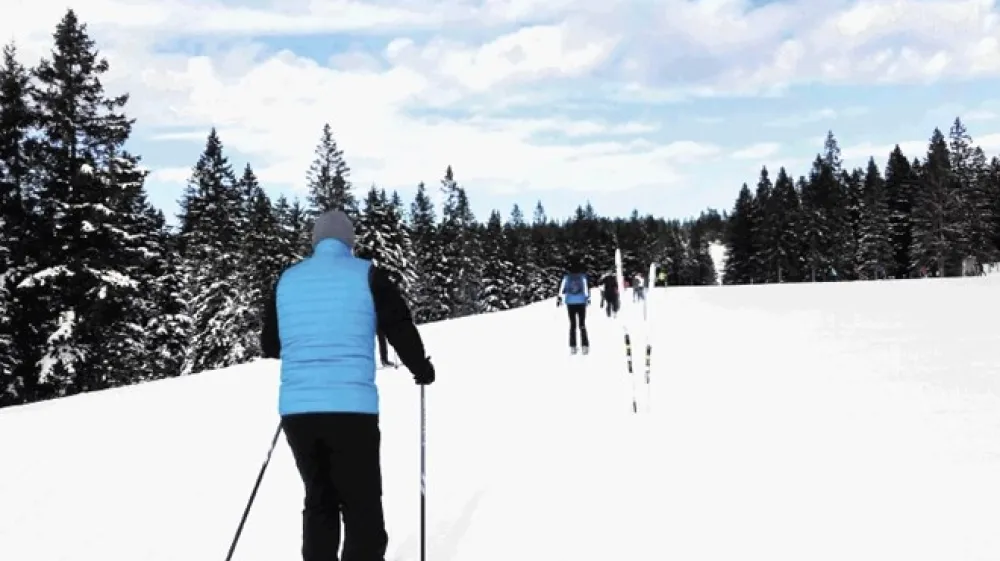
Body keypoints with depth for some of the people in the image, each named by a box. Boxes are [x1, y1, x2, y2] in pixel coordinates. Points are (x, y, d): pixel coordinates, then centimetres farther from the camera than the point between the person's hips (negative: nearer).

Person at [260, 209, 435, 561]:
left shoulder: (287, 280, 11)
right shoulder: (366, 275, 2)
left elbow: (269, 345, 18)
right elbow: (401, 329, 0)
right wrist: (422, 369, 18)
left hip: (296, 409, 4)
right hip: (351, 407, -3)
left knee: (319, 501, 16)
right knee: (362, 506, 4)